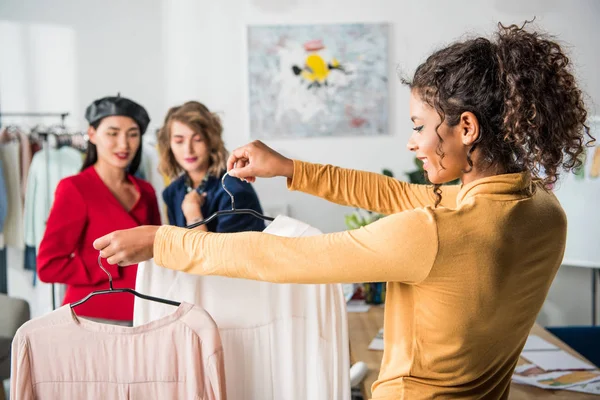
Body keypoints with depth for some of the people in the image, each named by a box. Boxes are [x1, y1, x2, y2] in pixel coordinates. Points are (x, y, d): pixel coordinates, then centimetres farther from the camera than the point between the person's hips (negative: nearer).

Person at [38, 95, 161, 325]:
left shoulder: (145, 192, 9)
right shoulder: (75, 189, -7)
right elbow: (49, 266, -13)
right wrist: (116, 269, -13)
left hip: (143, 318, 5)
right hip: (92, 320, -5)